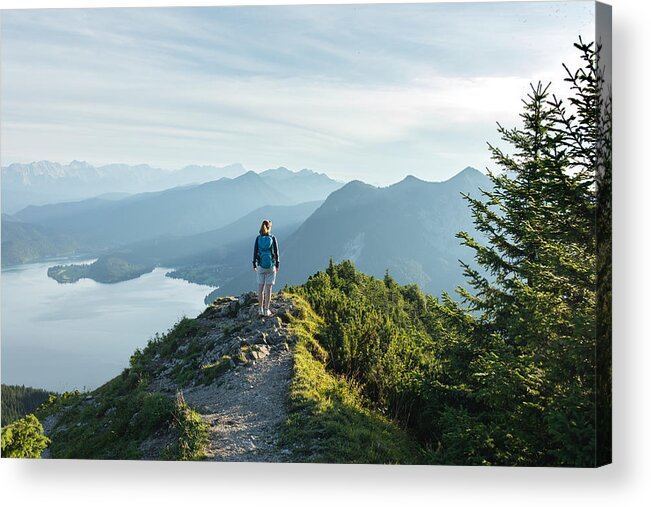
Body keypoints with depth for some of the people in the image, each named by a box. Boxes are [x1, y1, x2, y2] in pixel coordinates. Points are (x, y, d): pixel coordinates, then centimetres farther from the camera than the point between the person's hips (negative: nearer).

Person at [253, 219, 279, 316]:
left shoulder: (258, 238, -3)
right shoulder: (272, 238, -7)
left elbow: (255, 252, -2)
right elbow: (276, 252, -5)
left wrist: (254, 265, 8)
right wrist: (277, 265, 7)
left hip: (260, 266, 2)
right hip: (271, 266, -2)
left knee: (260, 288, 9)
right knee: (268, 289, 3)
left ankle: (261, 309, 12)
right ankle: (266, 310, 5)